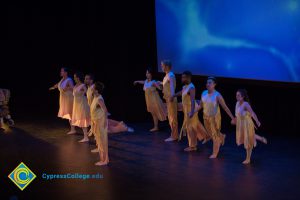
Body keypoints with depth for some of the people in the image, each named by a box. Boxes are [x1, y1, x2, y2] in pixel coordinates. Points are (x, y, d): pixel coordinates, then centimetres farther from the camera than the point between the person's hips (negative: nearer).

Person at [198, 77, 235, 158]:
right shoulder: (204, 93, -5)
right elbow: (201, 105, 9)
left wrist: (232, 118, -20)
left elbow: (225, 107, -19)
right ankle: (222, 136, 52)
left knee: (215, 135, 4)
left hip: (215, 117, -6)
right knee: (210, 134, 21)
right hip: (206, 117, 6)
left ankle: (215, 153, 20)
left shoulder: (217, 95, -21)